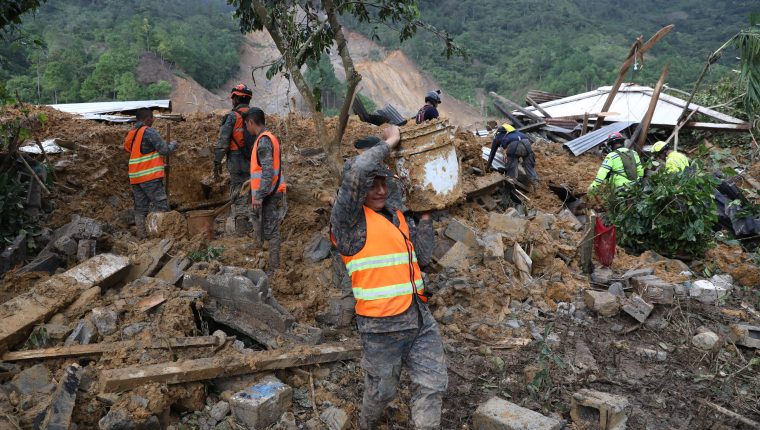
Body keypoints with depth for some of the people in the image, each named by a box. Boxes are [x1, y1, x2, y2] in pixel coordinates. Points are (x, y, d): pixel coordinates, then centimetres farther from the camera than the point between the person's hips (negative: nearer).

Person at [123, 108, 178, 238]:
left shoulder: (130, 134, 15)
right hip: (150, 175, -8)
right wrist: (173, 144, 10)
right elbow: (164, 150, -11)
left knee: (140, 208, 8)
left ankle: (141, 235, 8)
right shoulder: (149, 132, -9)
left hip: (135, 177, 8)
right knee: (161, 205, -5)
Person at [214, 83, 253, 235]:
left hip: (237, 164, -5)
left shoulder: (232, 117, -7)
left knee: (239, 198, 1)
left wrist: (217, 163, -4)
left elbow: (222, 142, -11)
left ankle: (241, 232, 1)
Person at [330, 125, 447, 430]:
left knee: (433, 384, 7)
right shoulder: (349, 220, -10)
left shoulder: (398, 218, 12)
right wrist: (389, 143, -12)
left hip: (419, 317, 6)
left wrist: (425, 216, 4)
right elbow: (359, 170, -25)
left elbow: (422, 256, 6)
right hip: (382, 325, -6)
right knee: (382, 390, 14)